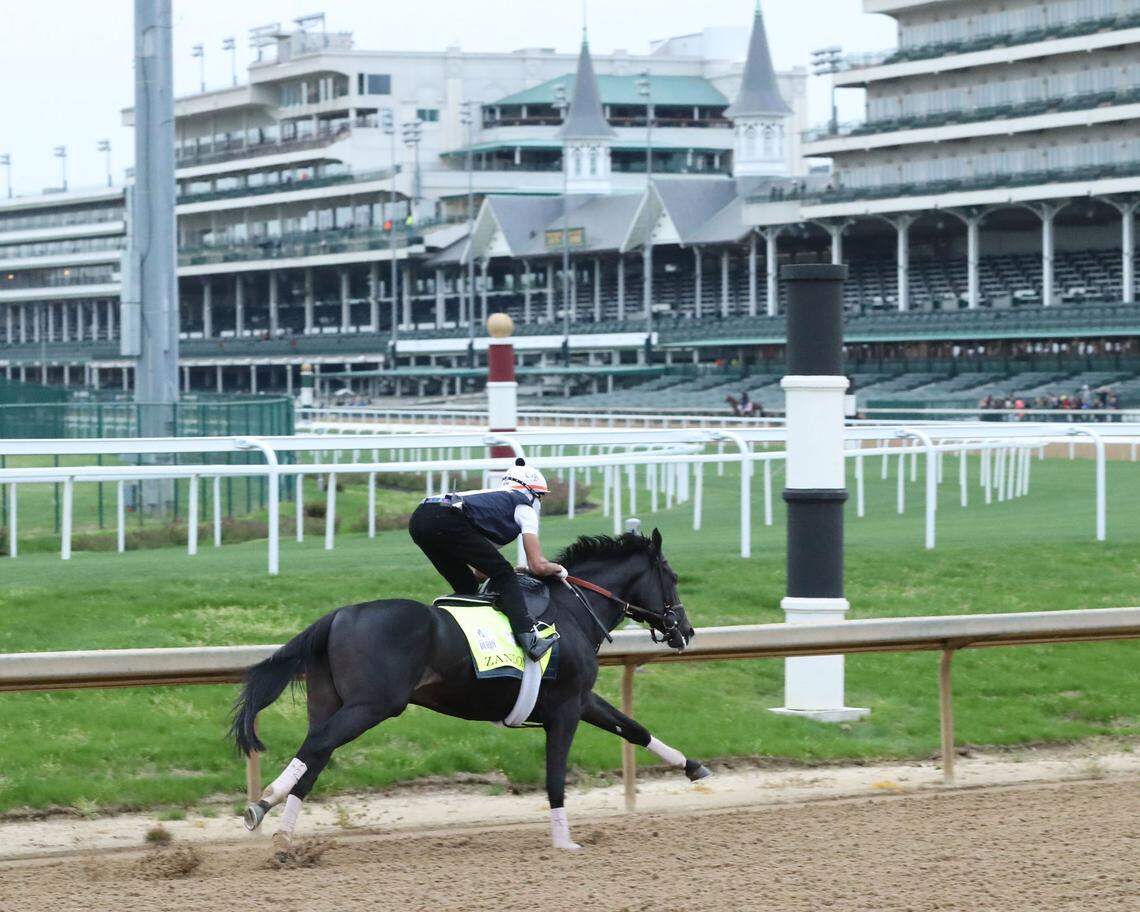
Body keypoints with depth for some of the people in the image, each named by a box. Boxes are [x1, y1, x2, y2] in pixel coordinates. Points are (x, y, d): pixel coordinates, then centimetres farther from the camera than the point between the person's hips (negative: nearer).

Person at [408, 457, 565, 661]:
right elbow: (538, 566, 12)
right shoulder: (524, 506, 19)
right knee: (503, 576, -3)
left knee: (466, 587, 22)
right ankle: (528, 637, -18)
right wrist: (558, 569, 31)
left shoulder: (495, 498, 40)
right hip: (447, 520, -8)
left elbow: (481, 571, 43)